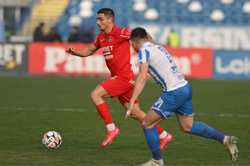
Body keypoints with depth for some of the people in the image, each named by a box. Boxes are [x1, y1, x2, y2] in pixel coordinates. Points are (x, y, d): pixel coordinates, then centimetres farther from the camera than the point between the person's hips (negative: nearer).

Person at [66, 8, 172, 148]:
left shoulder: (120, 33, -13)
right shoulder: (101, 37, 11)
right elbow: (88, 51, 21)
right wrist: (74, 52, 2)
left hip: (124, 77, -8)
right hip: (117, 77, 8)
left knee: (95, 95, -15)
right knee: (135, 113, 12)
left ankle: (111, 129, -8)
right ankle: (164, 136, 21)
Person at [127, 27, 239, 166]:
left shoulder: (144, 50, -8)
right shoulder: (158, 47, 17)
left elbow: (142, 77, -20)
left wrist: (132, 102, -23)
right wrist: (137, 82, 40)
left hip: (174, 93, -8)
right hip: (185, 88, 8)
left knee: (147, 124, 4)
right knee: (188, 127, 21)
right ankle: (225, 139, 14)